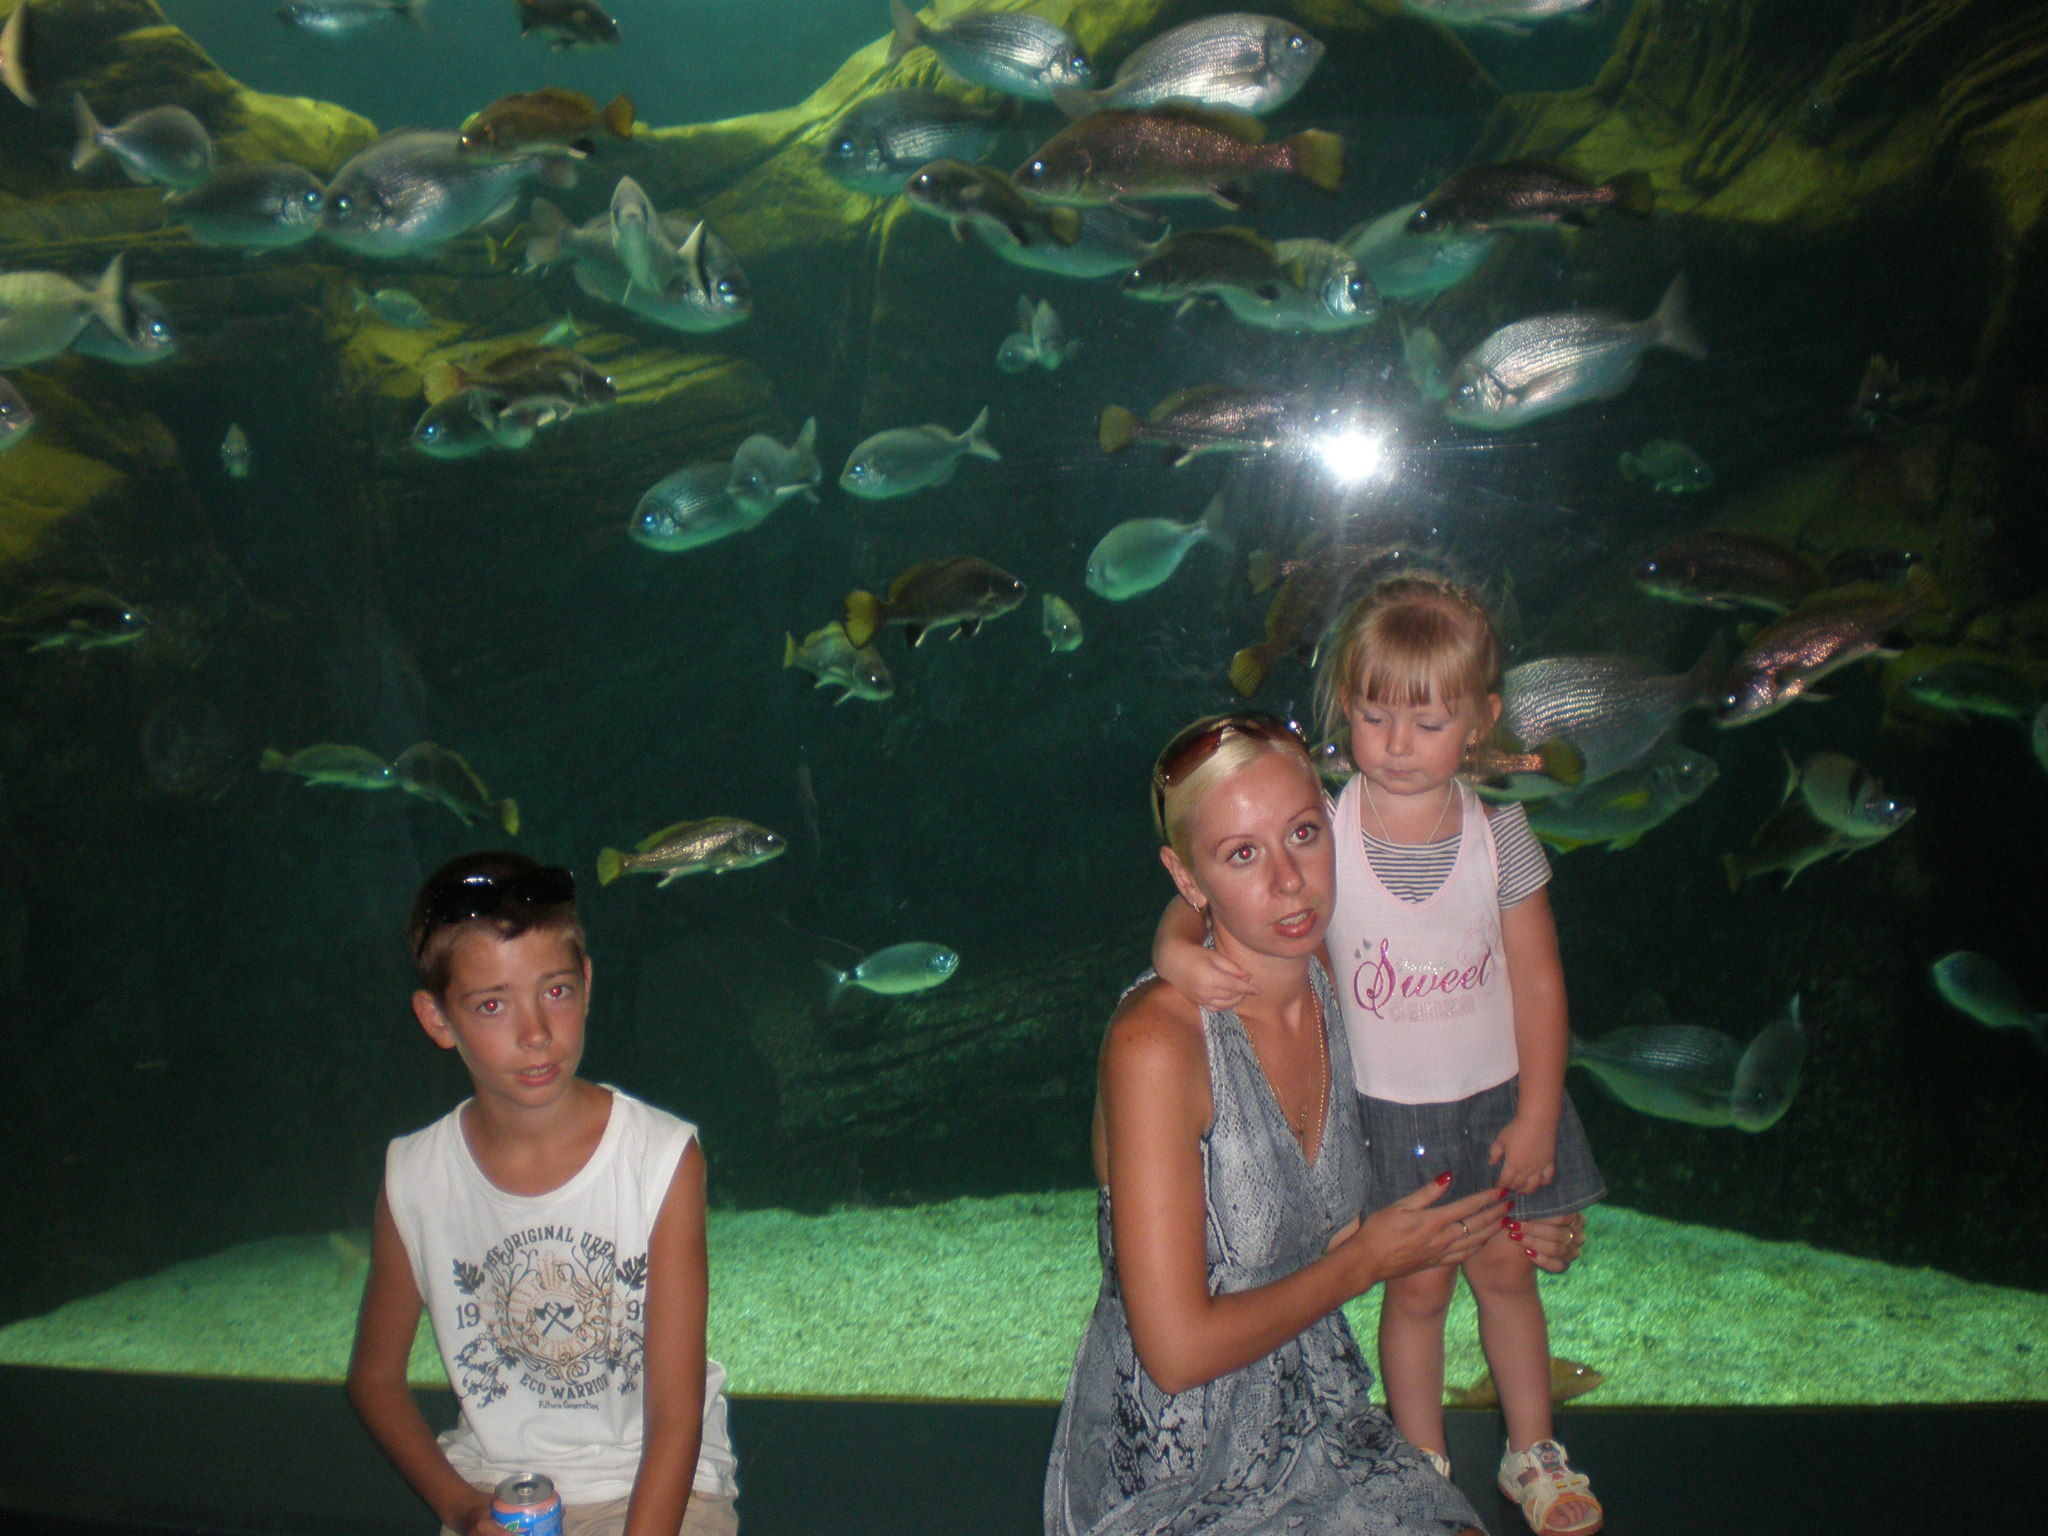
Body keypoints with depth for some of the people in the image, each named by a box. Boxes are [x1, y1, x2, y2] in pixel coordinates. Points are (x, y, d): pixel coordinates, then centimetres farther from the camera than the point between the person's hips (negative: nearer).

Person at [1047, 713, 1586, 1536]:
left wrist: (1486, 1232, 2)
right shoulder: (1156, 1043, -24)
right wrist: (1366, 1261, -13)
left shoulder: (1335, 987, -2)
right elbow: (1177, 1351, -23)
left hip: (1315, 1422, 7)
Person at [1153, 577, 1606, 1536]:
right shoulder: (1316, 834, -17)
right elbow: (1207, 897, -13)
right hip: (1381, 1107, -1)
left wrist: (1535, 1116, -5)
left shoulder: (1500, 836, -12)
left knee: (1504, 1270, 15)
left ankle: (1533, 1453, 37)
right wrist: (1180, 950, -37)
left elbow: (1538, 982, -5)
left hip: (1492, 1097, 1)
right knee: (1417, 1286, 9)